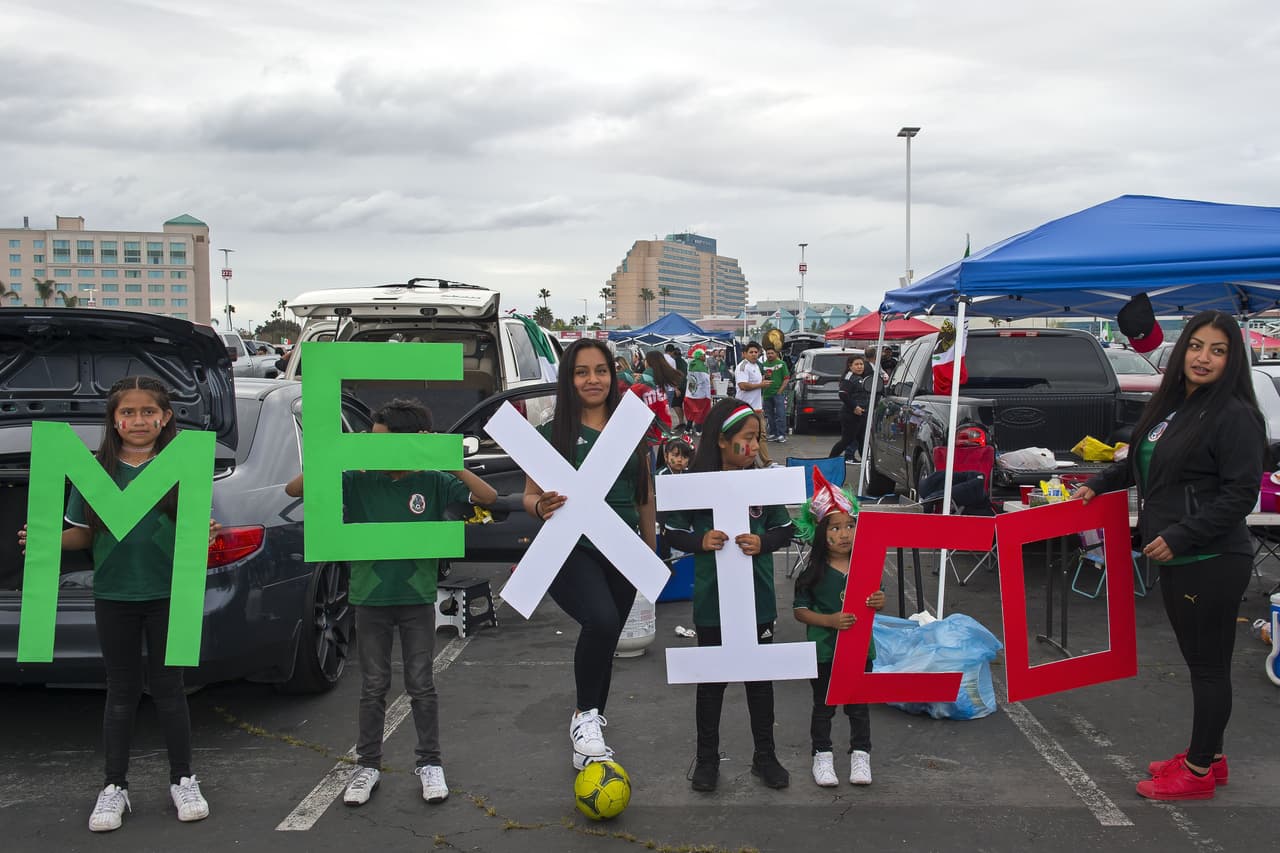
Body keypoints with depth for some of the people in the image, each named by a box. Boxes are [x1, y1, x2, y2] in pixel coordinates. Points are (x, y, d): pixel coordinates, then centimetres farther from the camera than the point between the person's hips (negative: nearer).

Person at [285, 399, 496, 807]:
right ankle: (368, 765, 24)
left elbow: (487, 497, -14)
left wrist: (451, 464, -25)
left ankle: (430, 763, 21)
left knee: (422, 686, 8)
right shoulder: (358, 481, -5)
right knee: (373, 687, 10)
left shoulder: (432, 482, -7)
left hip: (418, 598, -1)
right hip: (371, 598, 1)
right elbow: (294, 489, -6)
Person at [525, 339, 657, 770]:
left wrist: (652, 553, 15)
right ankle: (586, 715, -9)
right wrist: (541, 506, -23)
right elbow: (530, 496, 1)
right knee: (602, 620, -31)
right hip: (571, 550, -4)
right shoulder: (552, 433, -1)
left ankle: (589, 729, 38)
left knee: (604, 642, 15)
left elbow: (645, 498, 14)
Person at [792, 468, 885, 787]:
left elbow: (876, 599, 8)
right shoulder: (813, 572, -12)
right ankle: (822, 755, 28)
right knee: (823, 705, 13)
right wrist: (830, 621, -24)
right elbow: (799, 610, -10)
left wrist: (879, 602, -17)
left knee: (859, 704, 14)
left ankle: (860, 754, 30)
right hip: (824, 650, -2)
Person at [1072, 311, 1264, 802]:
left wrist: (1179, 537, -20)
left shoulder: (1234, 416, -15)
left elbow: (1240, 494, -18)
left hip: (1212, 565, -8)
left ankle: (1198, 771, 15)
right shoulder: (1172, 406, 10)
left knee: (1209, 665, 3)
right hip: (1177, 560, 8)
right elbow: (1142, 463, 27)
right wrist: (1098, 485, 21)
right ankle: (1209, 756, 32)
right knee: (1198, 660, 18)